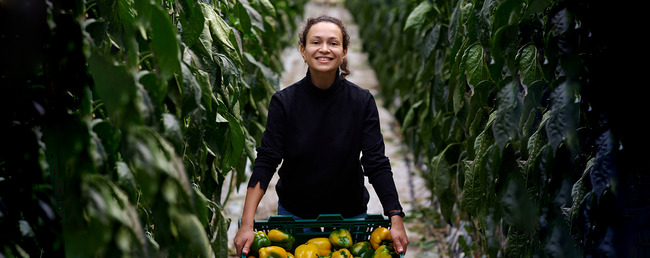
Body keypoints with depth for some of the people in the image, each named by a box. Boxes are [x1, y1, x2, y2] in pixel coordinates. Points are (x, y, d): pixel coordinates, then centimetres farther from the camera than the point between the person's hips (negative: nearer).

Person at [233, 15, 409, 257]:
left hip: (350, 212, 0)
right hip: (294, 213, 0)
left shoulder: (362, 101, -11)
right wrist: (247, 224, -23)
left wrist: (395, 219, -22)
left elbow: (376, 163, -12)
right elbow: (265, 162, -15)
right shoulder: (284, 101, -12)